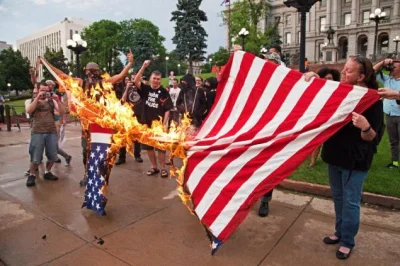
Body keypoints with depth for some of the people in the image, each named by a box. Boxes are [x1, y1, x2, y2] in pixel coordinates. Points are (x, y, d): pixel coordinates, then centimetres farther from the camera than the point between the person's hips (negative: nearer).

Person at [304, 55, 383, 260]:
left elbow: (370, 137, -15)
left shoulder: (372, 100, -15)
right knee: (338, 197, 18)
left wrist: (366, 127, -38)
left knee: (350, 201, 5)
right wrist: (314, 79, -3)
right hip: (335, 154, 6)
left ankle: (347, 241, 23)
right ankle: (339, 232, 37)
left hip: (355, 159, -6)